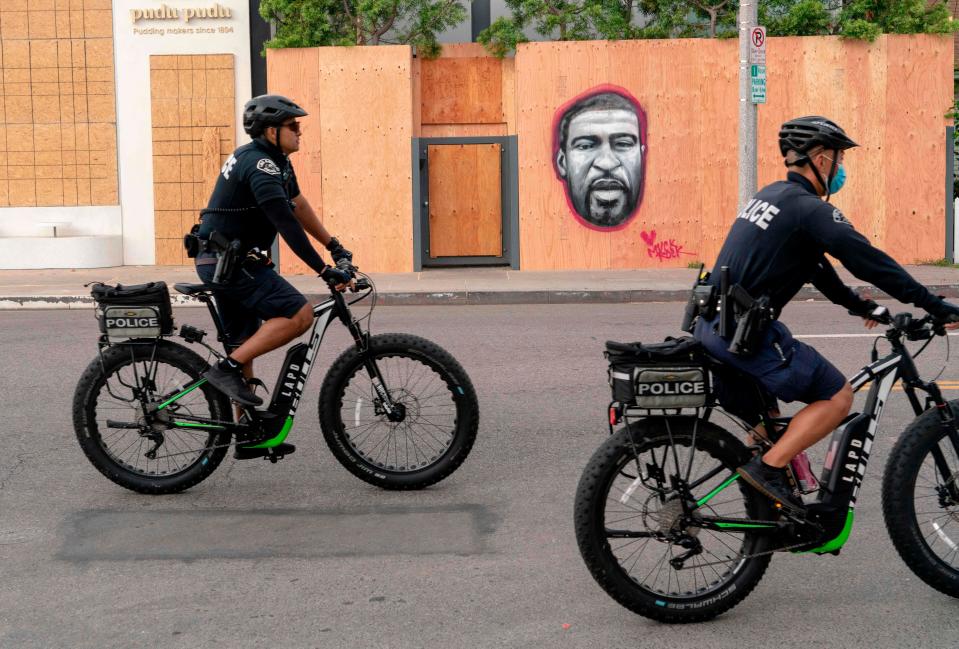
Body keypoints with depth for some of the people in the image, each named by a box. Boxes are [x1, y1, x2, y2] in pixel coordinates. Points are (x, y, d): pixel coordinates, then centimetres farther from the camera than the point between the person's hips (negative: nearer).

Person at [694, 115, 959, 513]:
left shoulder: (773, 195, 16)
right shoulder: (811, 209, -13)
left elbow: (813, 264, 26)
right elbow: (872, 263, -15)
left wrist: (858, 305, 30)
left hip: (712, 323, 10)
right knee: (838, 397, -4)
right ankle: (768, 468, -6)